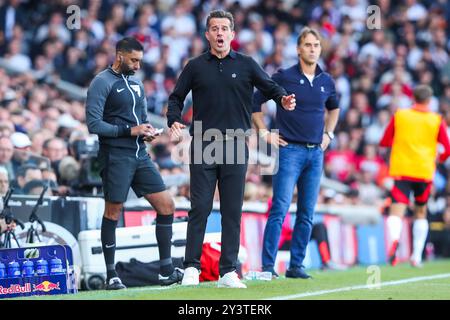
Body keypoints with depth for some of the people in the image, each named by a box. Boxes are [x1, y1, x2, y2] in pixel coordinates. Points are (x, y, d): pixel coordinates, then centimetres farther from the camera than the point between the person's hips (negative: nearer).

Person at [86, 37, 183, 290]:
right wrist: (130, 130, -16)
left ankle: (166, 271, 5)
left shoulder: (136, 83, 17)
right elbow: (94, 124, -15)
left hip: (140, 155, 7)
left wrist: (148, 132, 3)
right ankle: (111, 275, 8)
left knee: (167, 206, 1)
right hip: (116, 157, -7)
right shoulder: (102, 83, -7)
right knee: (113, 213, -1)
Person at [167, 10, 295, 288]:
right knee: (199, 208, -3)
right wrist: (174, 121, -6)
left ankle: (228, 271, 5)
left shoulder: (246, 65, 8)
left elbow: (269, 86, 4)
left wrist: (283, 98, -17)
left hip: (235, 148, 1)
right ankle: (192, 268, 3)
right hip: (202, 147, -1)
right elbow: (177, 98, 12)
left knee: (233, 211, 1)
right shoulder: (196, 67, 8)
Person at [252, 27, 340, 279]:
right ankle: (267, 266, -10)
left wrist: (329, 134, 19)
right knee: (280, 209, -11)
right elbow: (255, 101, 1)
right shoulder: (284, 77, -4)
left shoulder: (327, 81, 10)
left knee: (307, 215, 5)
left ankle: (296, 265, 12)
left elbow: (334, 108, 30)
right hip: (290, 151, -5)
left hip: (316, 153, 5)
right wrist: (264, 132, -2)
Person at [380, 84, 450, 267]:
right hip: (424, 172, 1)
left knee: (396, 212, -12)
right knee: (421, 213, 18)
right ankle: (417, 256, 16)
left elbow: (384, 142, 10)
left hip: (401, 170, -1)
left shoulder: (399, 115, 6)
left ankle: (394, 239, -43)